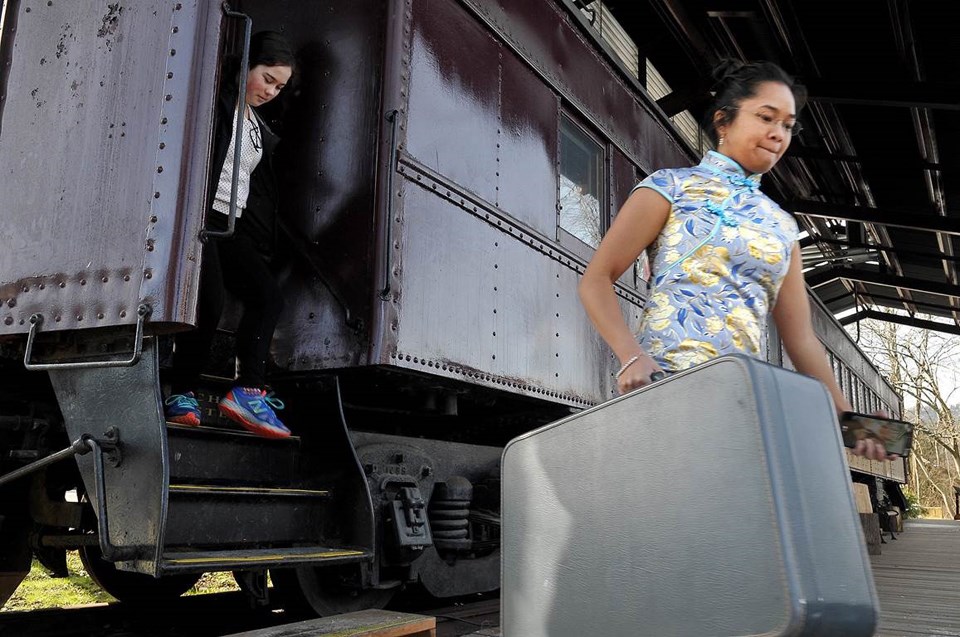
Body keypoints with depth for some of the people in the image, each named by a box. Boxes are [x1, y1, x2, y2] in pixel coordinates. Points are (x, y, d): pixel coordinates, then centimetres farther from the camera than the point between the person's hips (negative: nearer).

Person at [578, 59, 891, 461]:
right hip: (667, 382, -5)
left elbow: (801, 340, 17)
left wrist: (845, 415, 7)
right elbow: (596, 281, -2)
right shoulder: (671, 187, 5)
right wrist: (631, 356, -16)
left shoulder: (782, 226, 19)